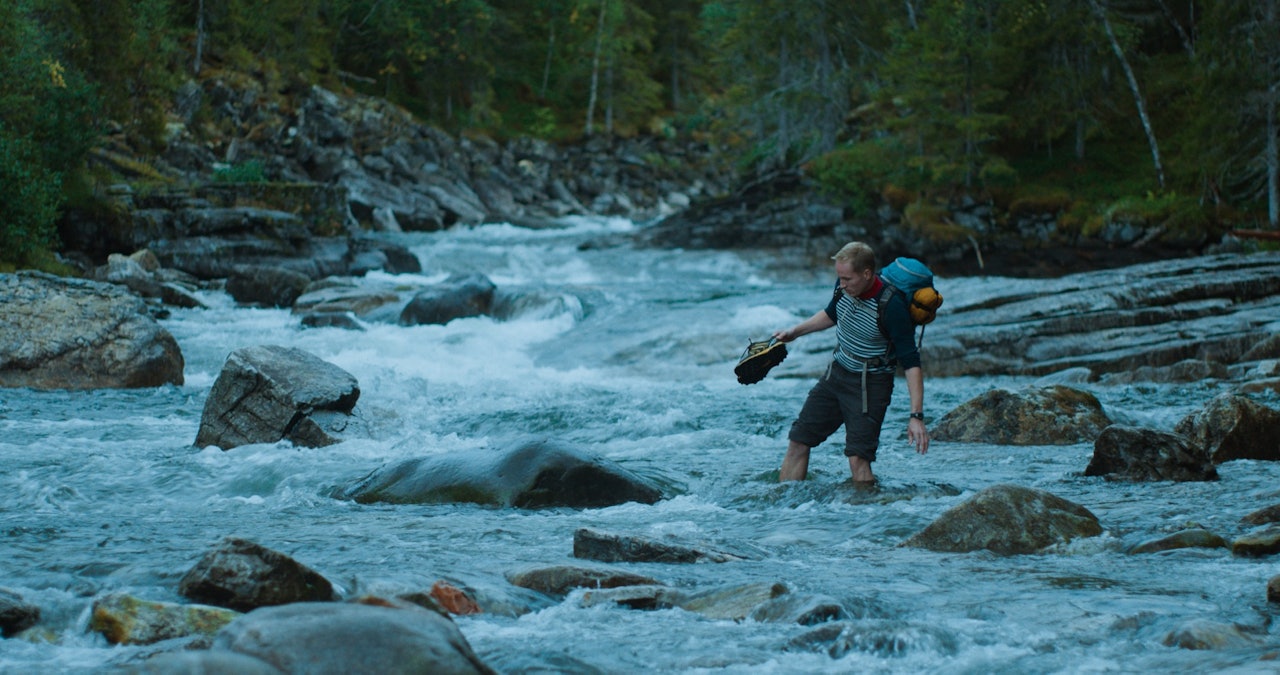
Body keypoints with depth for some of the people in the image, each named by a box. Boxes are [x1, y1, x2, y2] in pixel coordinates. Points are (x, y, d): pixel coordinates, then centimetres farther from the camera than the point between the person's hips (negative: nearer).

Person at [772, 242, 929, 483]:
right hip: (836, 373, 7)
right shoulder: (845, 287, -8)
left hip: (870, 385, -6)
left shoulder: (891, 307, -27)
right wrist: (795, 331, 16)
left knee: (858, 458, -17)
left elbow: (911, 363, -24)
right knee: (798, 441, 7)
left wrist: (916, 416, -29)